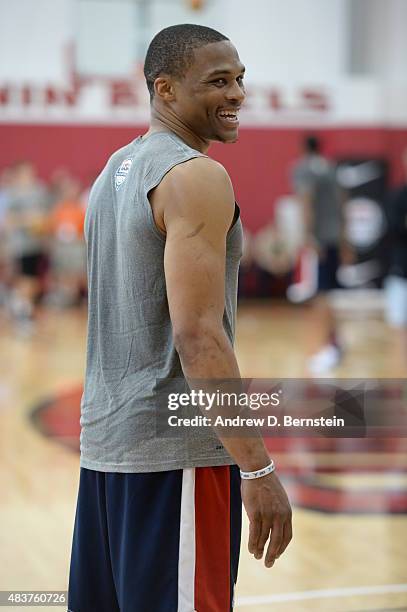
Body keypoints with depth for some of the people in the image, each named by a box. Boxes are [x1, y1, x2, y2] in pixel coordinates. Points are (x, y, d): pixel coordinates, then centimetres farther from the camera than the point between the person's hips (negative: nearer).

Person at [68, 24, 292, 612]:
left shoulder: (114, 172, 15)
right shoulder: (196, 177, -14)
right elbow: (198, 335, -22)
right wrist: (257, 468, -20)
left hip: (105, 440, 9)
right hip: (177, 450, -9)